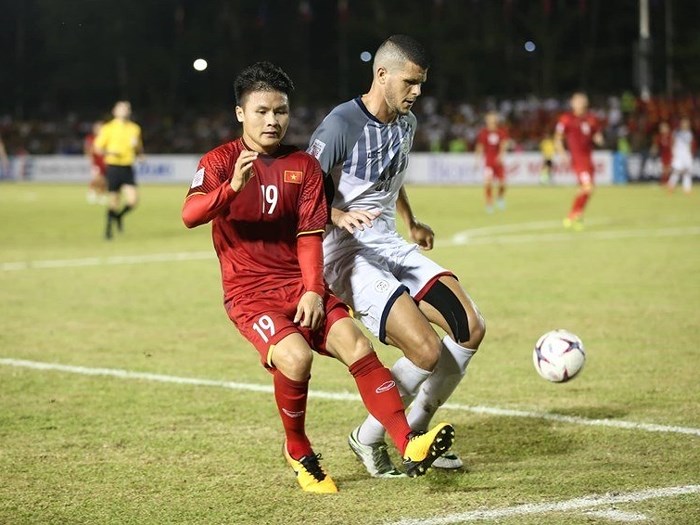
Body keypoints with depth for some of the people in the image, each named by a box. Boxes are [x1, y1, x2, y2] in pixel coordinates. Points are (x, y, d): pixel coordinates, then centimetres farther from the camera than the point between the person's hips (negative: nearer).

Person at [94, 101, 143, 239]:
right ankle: (108, 228, 21)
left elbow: (139, 151, 21)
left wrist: (137, 147, -2)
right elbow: (97, 148, 1)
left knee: (133, 199, -12)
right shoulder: (108, 128, -1)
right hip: (113, 167, -3)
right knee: (113, 201, 0)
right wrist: (109, 152, -17)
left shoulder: (135, 128, 11)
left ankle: (119, 216, 19)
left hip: (128, 168, 3)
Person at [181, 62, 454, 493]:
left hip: (301, 287, 4)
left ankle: (409, 446, -24)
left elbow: (309, 234, 2)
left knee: (357, 346, -20)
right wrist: (233, 187, -37)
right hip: (250, 292, -4)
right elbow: (190, 214, -19)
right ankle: (298, 452, -5)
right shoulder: (220, 161, -1)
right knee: (295, 356, -29)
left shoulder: (304, 165, 9)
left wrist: (314, 291, -13)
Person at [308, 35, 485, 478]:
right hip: (349, 256, -8)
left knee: (471, 328, -5)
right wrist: (341, 217, -33)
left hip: (391, 246, 8)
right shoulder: (342, 125, -16)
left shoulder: (406, 124, 9)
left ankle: (415, 432, 12)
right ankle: (368, 439, 3)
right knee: (427, 350, -21)